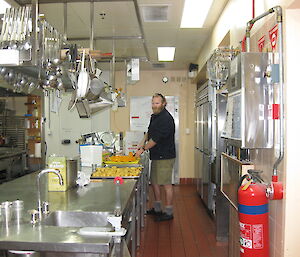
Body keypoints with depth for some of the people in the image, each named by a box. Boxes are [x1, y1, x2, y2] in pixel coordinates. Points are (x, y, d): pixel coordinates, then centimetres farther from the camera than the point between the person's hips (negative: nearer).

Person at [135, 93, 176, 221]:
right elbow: (149, 131, 26)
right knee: (154, 182, 15)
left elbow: (156, 138, -20)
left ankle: (168, 212, 8)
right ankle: (157, 208, 28)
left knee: (166, 184, -3)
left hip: (165, 157, -10)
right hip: (156, 156, 10)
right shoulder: (154, 116, 13)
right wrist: (143, 142, 8)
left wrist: (143, 149, -13)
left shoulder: (166, 118, -17)